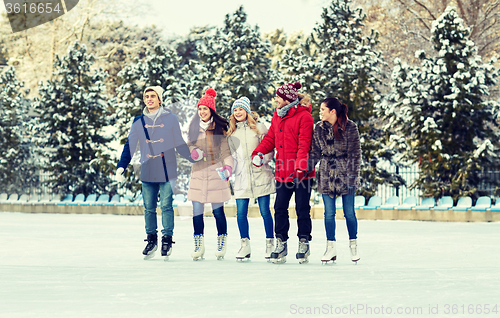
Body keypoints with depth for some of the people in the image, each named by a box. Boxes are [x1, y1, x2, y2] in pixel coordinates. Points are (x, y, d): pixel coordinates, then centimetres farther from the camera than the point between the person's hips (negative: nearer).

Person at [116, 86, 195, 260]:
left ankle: (167, 240, 5)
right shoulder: (139, 121, 8)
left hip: (167, 171, -2)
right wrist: (121, 167, 1)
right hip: (147, 172, 3)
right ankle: (151, 240, 16)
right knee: (149, 208, 5)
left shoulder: (170, 119, 1)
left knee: (166, 206, -4)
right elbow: (130, 146, 9)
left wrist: (194, 158, 4)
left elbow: (179, 144, 9)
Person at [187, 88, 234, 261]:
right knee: (197, 211, 0)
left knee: (218, 211, -1)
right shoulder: (194, 126, 10)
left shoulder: (219, 128, 1)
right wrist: (193, 151, -5)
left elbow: (225, 150, 0)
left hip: (215, 172, -3)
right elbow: (189, 144, 18)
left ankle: (221, 244, 13)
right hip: (198, 172, 3)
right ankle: (199, 246, 8)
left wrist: (228, 166, -16)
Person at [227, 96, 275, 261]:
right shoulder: (230, 132, 14)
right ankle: (245, 246, 8)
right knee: (241, 213, -3)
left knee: (265, 212, -1)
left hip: (260, 176, -3)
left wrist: (262, 160, -14)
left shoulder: (259, 128, 4)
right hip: (241, 178, 3)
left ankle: (270, 244, 9)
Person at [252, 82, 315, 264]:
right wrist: (259, 152, -2)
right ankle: (281, 244, 11)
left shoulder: (304, 116, -11)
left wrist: (301, 167, -24)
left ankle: (304, 243, 12)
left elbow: (304, 144, -16)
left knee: (302, 209, 2)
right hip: (282, 172, 6)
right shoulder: (278, 115, 12)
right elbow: (271, 138, 15)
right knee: (280, 208, 5)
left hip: (301, 173, -6)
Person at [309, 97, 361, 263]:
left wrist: (354, 175, -9)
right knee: (329, 212, 3)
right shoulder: (319, 128, 4)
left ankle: (353, 245, 18)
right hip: (326, 174, 3)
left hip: (345, 173, -3)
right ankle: (331, 248, 10)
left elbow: (355, 153, -4)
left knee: (349, 212, 2)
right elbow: (315, 153, 8)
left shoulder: (350, 127, -6)